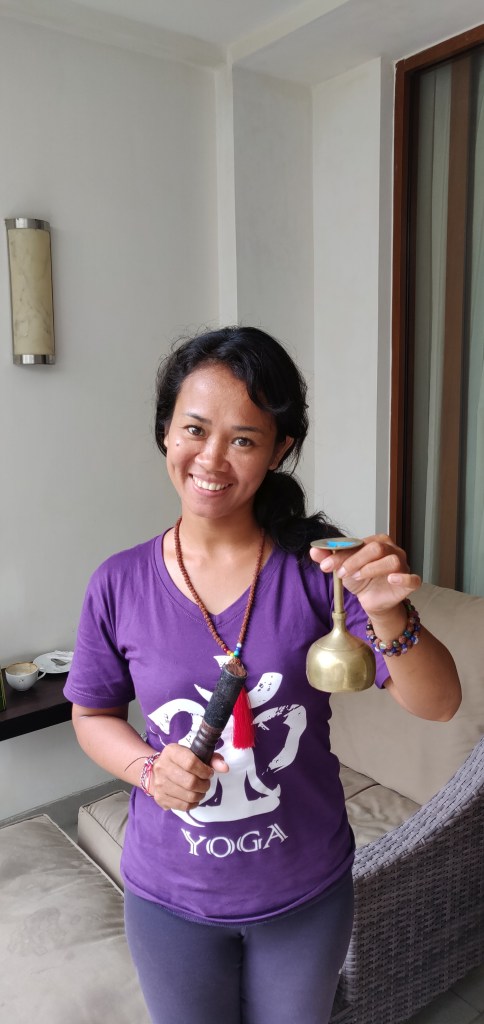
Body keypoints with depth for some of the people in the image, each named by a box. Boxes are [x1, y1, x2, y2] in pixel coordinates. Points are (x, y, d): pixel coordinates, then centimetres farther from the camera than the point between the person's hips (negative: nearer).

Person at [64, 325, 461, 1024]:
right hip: (172, 897, 1)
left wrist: (387, 614, -37)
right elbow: (93, 714, 1)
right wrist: (149, 768, -18)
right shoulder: (120, 585, -14)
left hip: (307, 892, 0)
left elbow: (438, 704, -18)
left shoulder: (318, 568, -18)